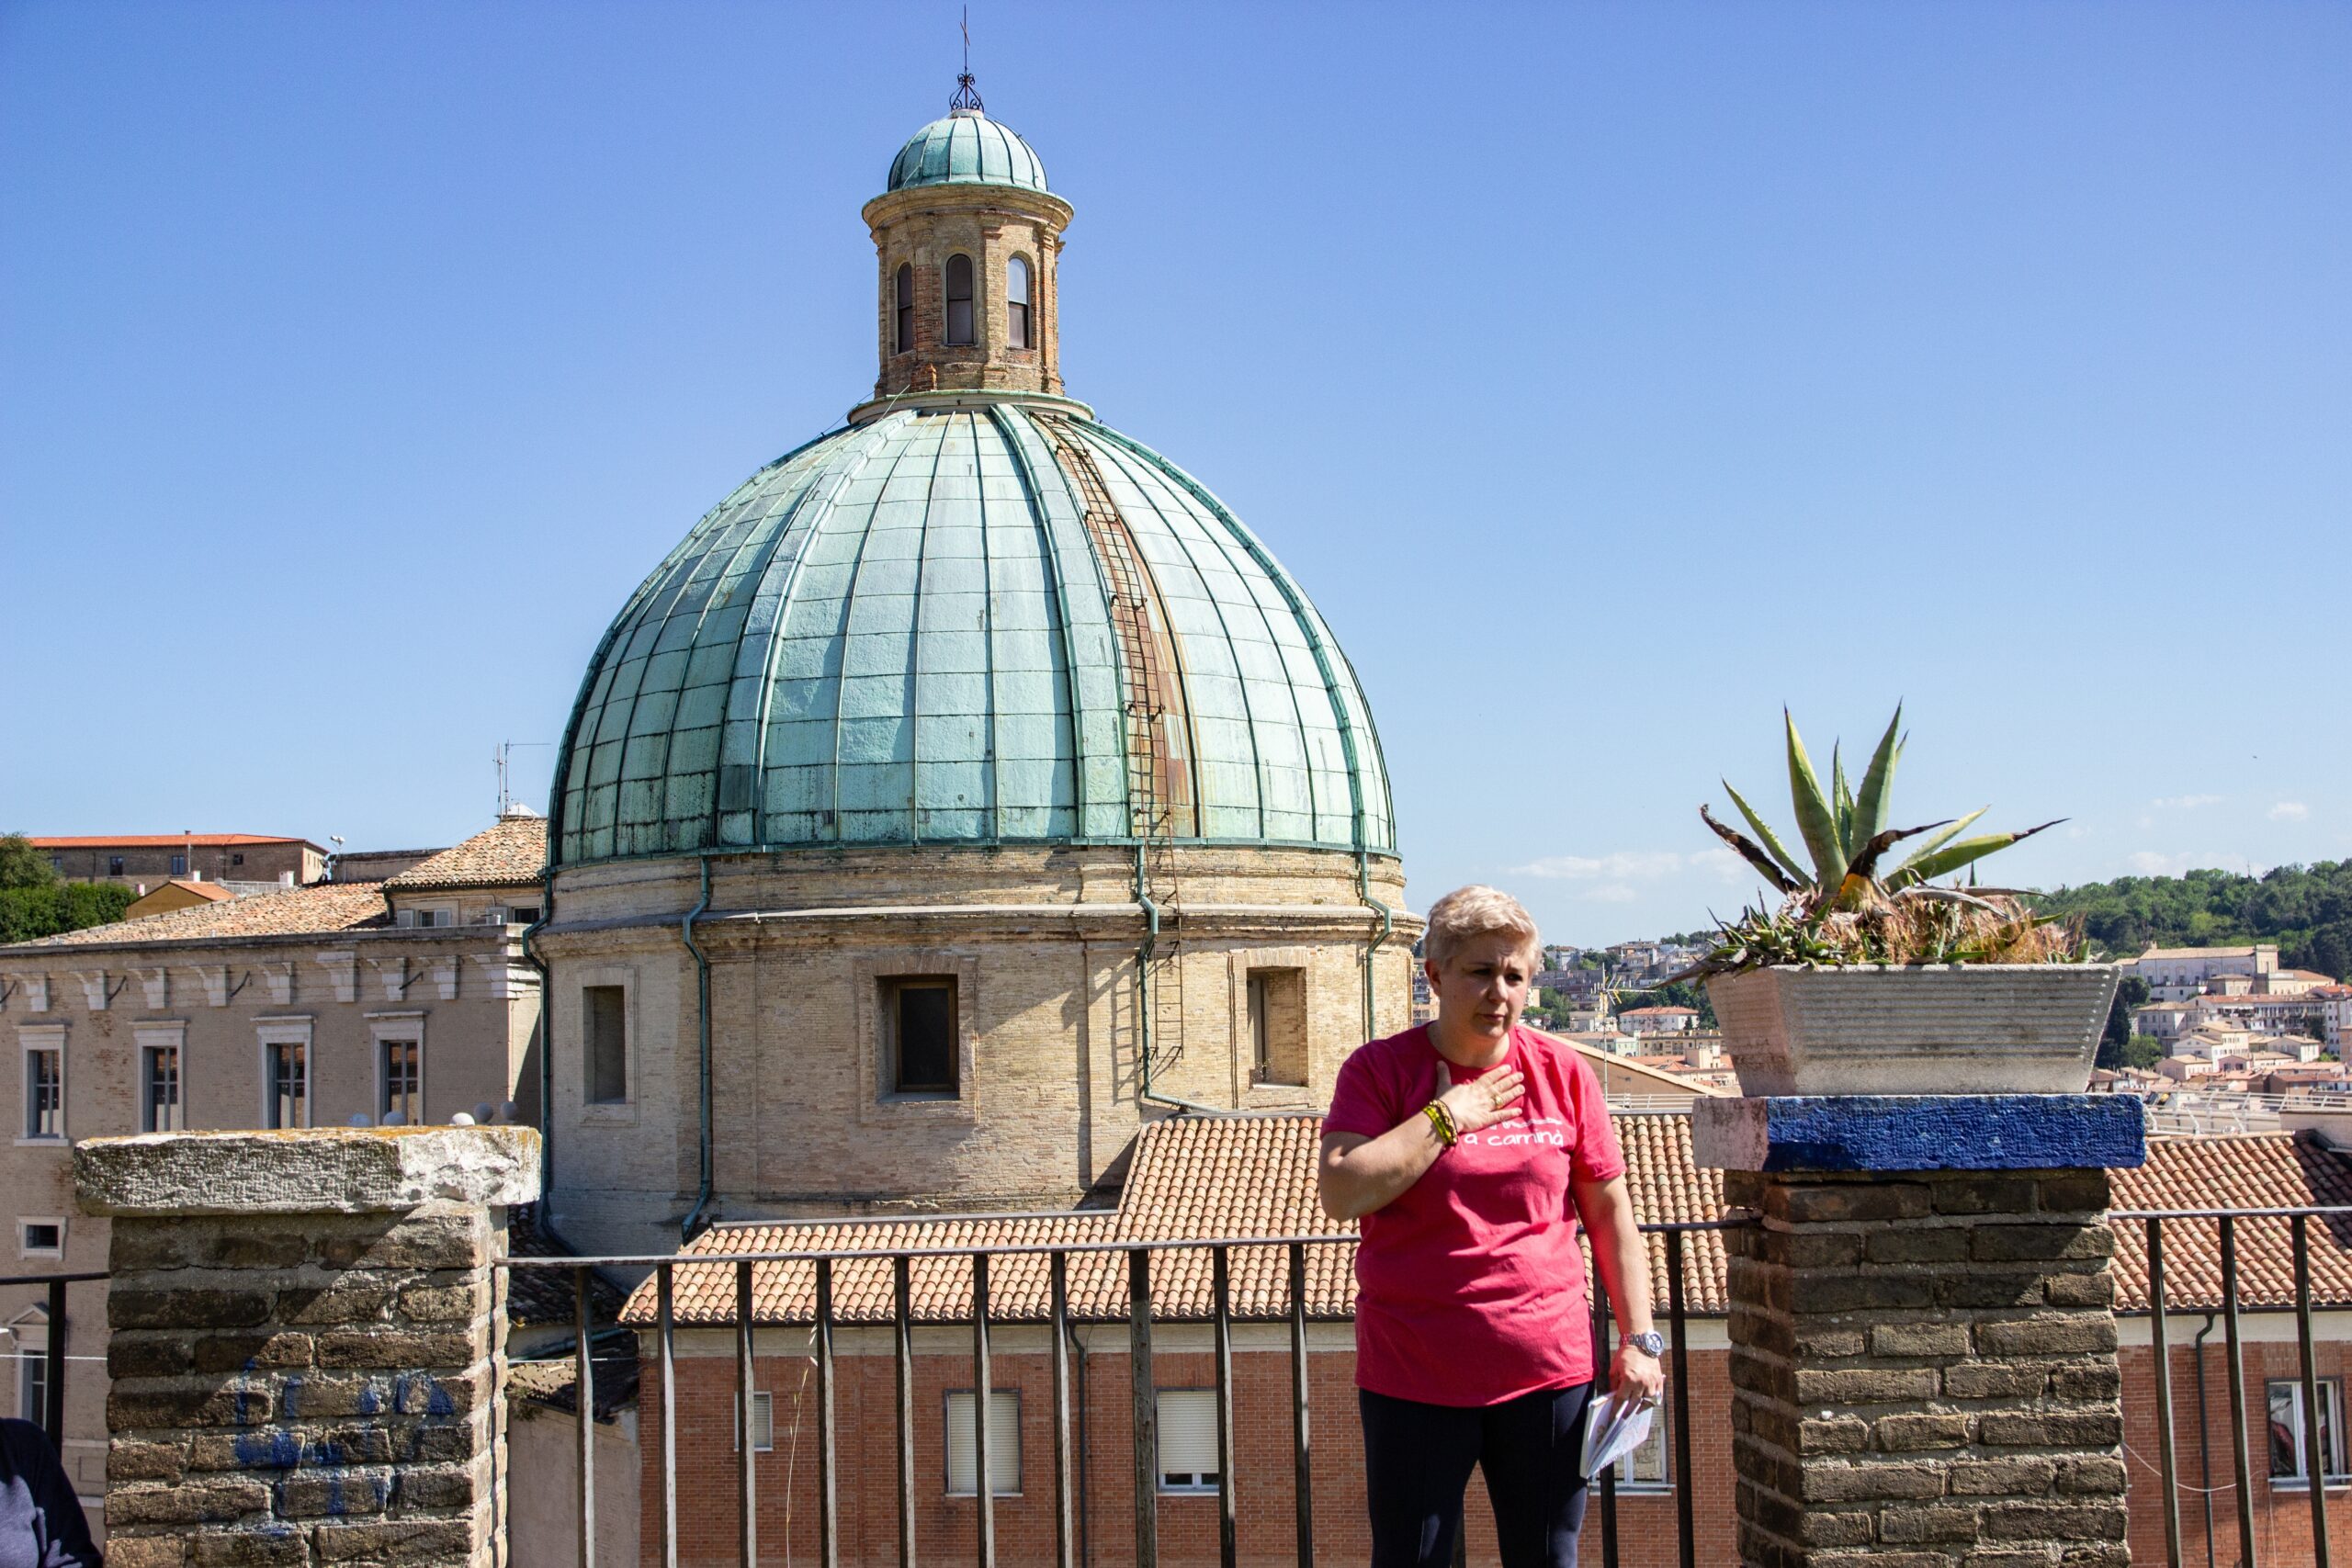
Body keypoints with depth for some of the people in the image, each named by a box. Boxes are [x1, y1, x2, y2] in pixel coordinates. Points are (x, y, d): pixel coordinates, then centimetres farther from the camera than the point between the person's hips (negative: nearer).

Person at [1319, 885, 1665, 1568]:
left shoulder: (1562, 1072, 4)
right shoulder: (1380, 1069, -2)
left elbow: (1610, 1212, 8)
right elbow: (1340, 1193, -15)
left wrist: (1639, 1339, 3)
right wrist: (1447, 1118, -15)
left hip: (1547, 1370, 2)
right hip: (1415, 1377, -2)